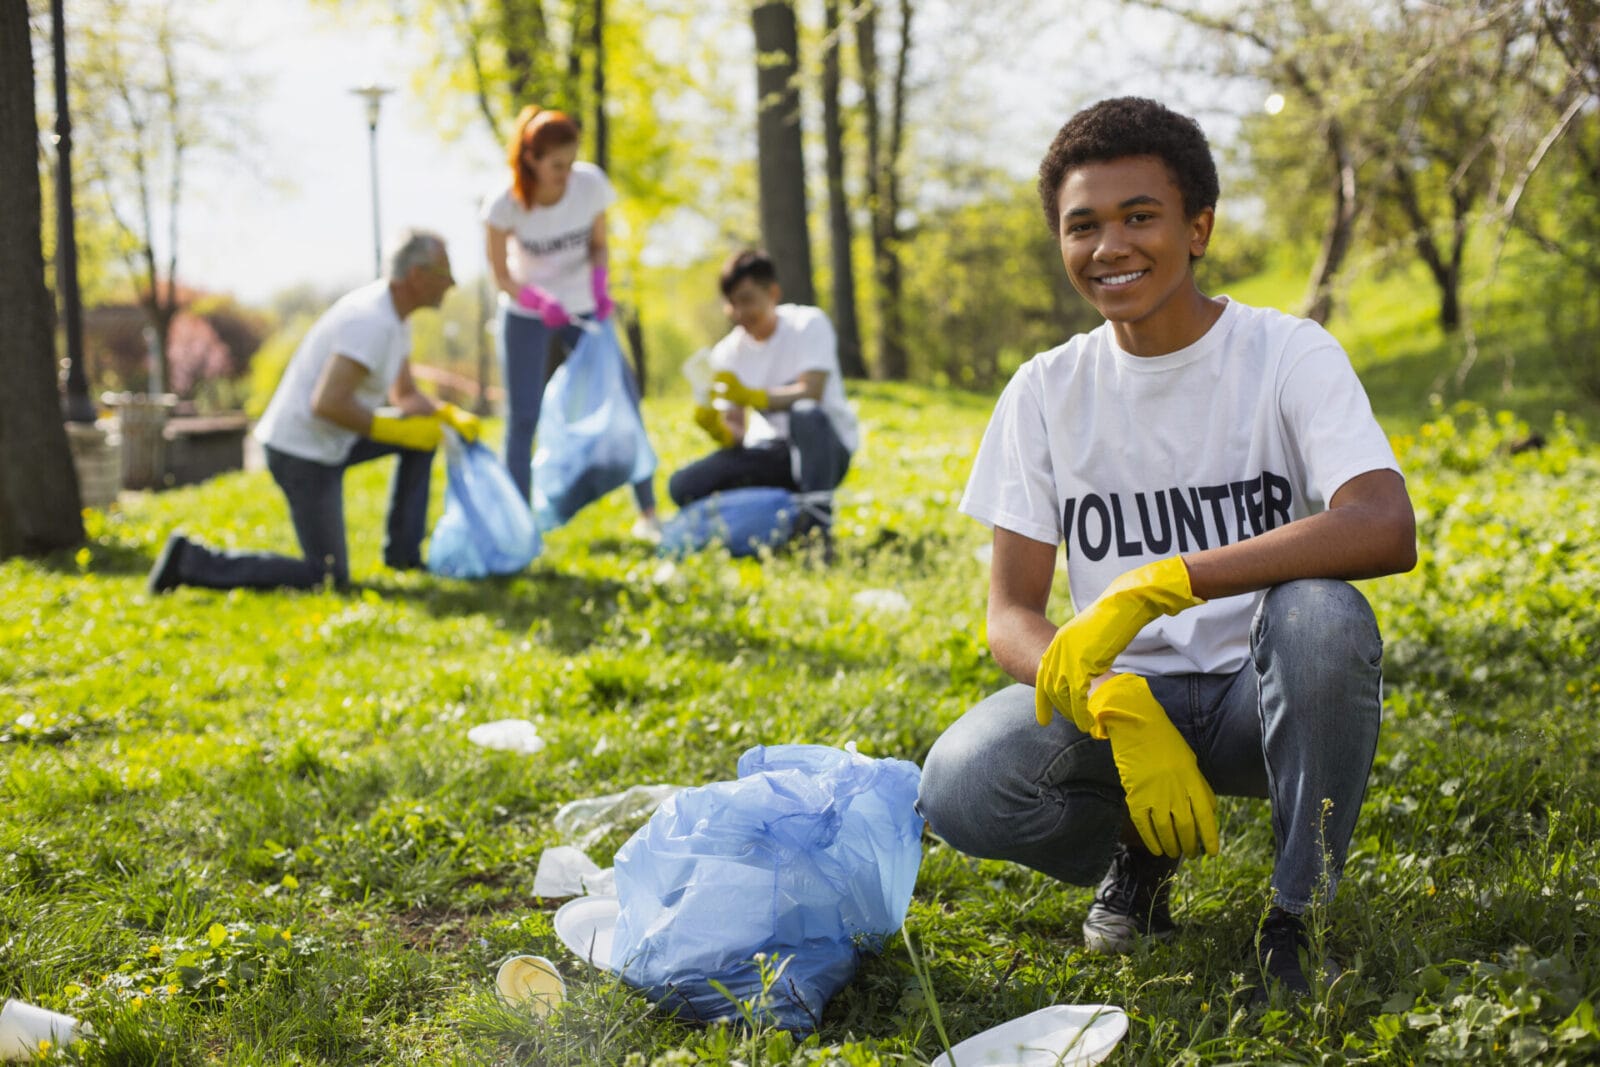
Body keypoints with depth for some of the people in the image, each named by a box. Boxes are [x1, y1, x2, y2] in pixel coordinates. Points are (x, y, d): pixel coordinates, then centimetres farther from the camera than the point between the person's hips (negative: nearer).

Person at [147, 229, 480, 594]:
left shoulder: (393, 316, 8)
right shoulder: (371, 323, -24)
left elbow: (405, 396, 19)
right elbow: (327, 404, -31)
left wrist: (450, 414, 1)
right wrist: (394, 430, -20)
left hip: (324, 442, 10)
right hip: (301, 454, -10)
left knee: (424, 429, 13)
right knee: (328, 578, -5)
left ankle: (403, 551, 16)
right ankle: (192, 562, -5)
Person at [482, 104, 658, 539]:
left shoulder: (590, 184, -17)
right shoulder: (504, 205, -23)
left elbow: (598, 245, -2)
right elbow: (501, 275, -14)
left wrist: (600, 282, -23)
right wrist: (539, 301, -33)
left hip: (582, 307, 2)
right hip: (526, 315, -2)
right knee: (523, 417, -4)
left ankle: (648, 515, 11)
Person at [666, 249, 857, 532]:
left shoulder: (809, 324, -9)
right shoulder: (728, 352, 2)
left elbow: (811, 393, -25)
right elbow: (736, 433, -3)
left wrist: (752, 397, -40)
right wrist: (717, 430, -28)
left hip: (826, 448, -4)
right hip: (769, 452, 4)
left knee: (806, 414, -40)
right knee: (682, 486, -16)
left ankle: (818, 521, -28)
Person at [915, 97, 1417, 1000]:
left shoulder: (1288, 354, -8)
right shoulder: (1048, 391, 1)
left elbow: (1387, 529, -27)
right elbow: (1012, 616, -3)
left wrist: (1158, 585, -34)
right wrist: (1119, 708, -25)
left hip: (1263, 693, -2)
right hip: (1122, 695, 2)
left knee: (1323, 616, -36)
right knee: (960, 788, -26)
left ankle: (1298, 917, -13)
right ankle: (1139, 851, 8)